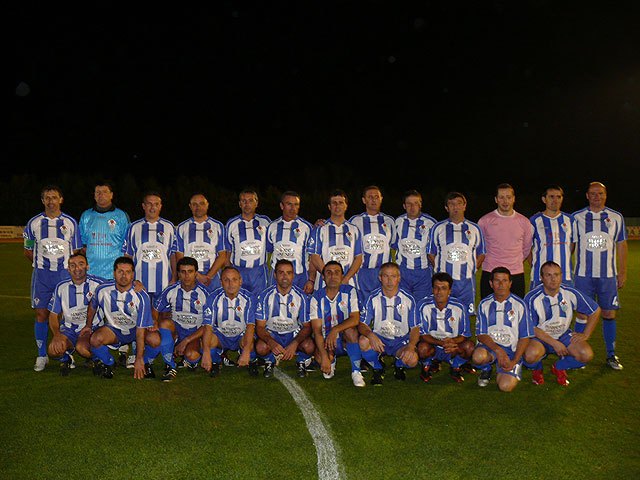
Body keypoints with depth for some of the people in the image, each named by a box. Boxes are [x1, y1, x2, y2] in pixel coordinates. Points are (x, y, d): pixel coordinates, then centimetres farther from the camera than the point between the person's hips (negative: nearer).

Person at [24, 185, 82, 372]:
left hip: (65, 274, -1)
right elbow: (28, 251, 16)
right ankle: (42, 356, 11)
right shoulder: (34, 223, 7)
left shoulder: (70, 222, 6)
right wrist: (41, 263, 8)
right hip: (41, 275, 1)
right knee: (41, 314, 0)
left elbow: (76, 252, 10)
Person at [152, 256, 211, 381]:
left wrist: (186, 341, -17)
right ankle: (170, 366, -19)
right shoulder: (171, 291, -7)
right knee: (165, 322, -31)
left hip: (194, 334, -2)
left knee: (191, 355, -32)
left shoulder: (204, 293, -13)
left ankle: (192, 361, 9)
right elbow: (155, 311, 5)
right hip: (175, 331, 2)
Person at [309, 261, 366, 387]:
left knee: (350, 329, -32)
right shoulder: (317, 297, -6)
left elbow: (355, 319, -17)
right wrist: (324, 356, -24)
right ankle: (331, 360, 11)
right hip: (326, 340, 1)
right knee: (320, 357, -29)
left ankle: (356, 371, -21)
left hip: (346, 339, 0)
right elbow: (317, 330, -12)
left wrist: (335, 330, -34)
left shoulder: (349, 292, -5)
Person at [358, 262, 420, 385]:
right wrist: (370, 335, -31)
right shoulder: (373, 298, -4)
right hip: (379, 339, 0)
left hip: (401, 341, 0)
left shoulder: (408, 299, -3)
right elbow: (362, 324, -8)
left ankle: (399, 365, 11)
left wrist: (411, 346, -22)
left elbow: (415, 328, -2)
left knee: (412, 360, -30)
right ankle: (377, 369, -1)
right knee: (363, 341, -33)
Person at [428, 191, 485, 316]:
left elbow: (481, 254, 15)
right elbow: (431, 254, 11)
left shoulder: (474, 229, 10)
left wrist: (472, 269, 3)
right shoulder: (438, 228, 7)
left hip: (467, 281, 1)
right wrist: (439, 269, 0)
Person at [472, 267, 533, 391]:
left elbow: (525, 337, -1)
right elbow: (481, 334, -2)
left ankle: (501, 372, 15)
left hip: (511, 350, -1)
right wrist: (498, 350, -19)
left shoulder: (519, 305, -1)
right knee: (478, 356, -35)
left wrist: (514, 361, -11)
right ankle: (486, 370, 3)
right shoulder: (484, 304, 3)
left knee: (505, 386, -22)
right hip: (489, 346, 1)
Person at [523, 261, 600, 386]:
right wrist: (554, 343, -19)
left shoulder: (570, 293, -10)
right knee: (531, 355, -35)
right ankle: (537, 369, 6)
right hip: (540, 337, -3)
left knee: (587, 355, -21)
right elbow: (531, 328, -15)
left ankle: (559, 367, 11)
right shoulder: (532, 298, -19)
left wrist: (585, 334, -3)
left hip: (564, 335, 4)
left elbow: (595, 311, 4)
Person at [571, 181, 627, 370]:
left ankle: (611, 355, 17)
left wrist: (622, 273, 6)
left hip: (608, 275, 1)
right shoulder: (576, 217, 4)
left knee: (609, 314, 5)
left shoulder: (616, 218, 8)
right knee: (583, 314, 1)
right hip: (583, 275, -1)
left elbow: (621, 246, 10)